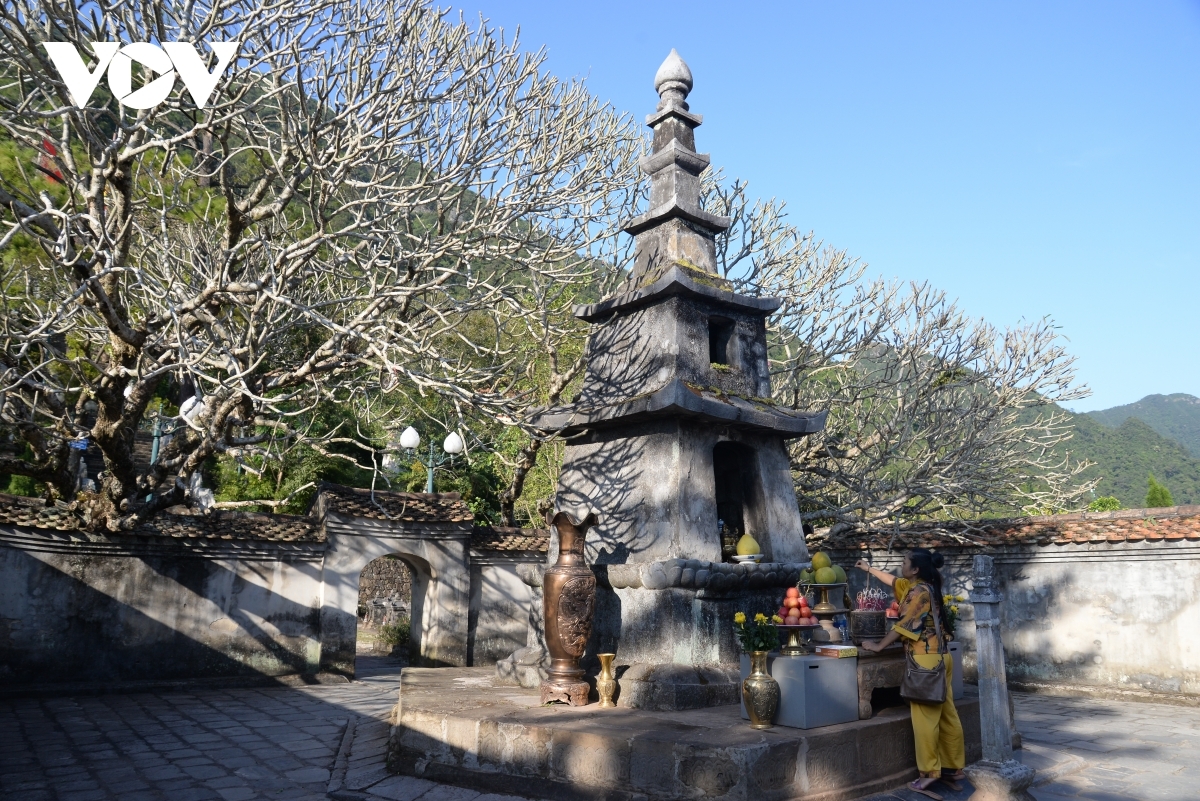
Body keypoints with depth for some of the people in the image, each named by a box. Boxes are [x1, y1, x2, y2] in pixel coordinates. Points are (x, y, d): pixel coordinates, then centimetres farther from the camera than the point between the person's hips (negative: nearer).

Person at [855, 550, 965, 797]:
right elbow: (895, 582, 28)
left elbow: (904, 626, -15)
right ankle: (953, 767, 19)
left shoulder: (919, 592, -15)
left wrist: (878, 646, -8)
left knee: (925, 718, -5)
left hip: (926, 660, -10)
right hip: (940, 657, 10)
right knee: (947, 715, 12)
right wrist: (869, 568, 35)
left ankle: (929, 772, -2)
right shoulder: (925, 587, 13)